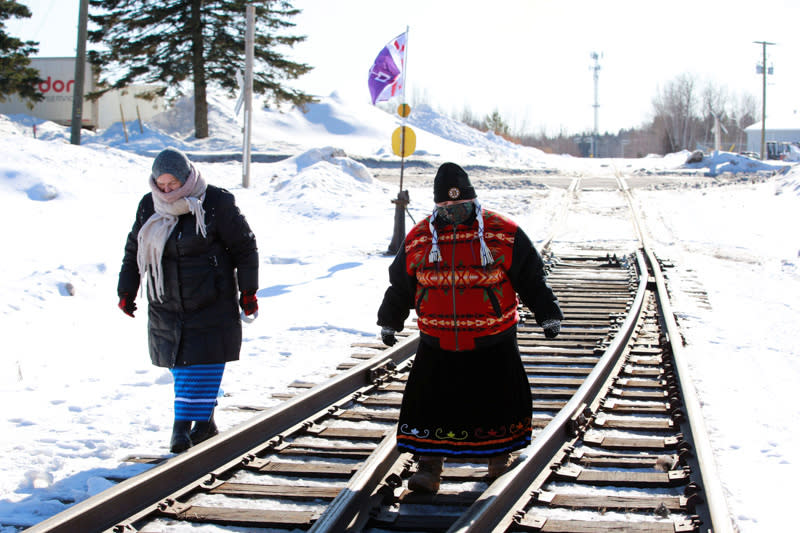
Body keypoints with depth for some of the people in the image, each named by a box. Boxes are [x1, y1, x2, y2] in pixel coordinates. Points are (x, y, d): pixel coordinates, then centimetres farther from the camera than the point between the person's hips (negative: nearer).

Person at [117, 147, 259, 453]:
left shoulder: (216, 203, -10)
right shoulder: (149, 207, 3)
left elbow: (244, 247, -3)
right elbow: (134, 250, 15)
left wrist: (247, 291, -3)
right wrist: (126, 290, 11)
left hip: (211, 304, -4)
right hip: (166, 305, 4)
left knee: (203, 363, -6)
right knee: (181, 365, 5)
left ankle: (184, 425, 1)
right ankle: (205, 422, 18)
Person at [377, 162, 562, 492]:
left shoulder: (503, 233, -6)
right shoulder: (419, 238, 1)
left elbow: (531, 279, 3)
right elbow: (400, 286, 14)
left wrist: (548, 315, 5)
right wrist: (390, 322, 21)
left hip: (492, 344, -1)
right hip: (437, 344, 1)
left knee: (499, 401, 8)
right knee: (430, 403, -3)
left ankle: (499, 454, 32)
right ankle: (429, 466, 6)